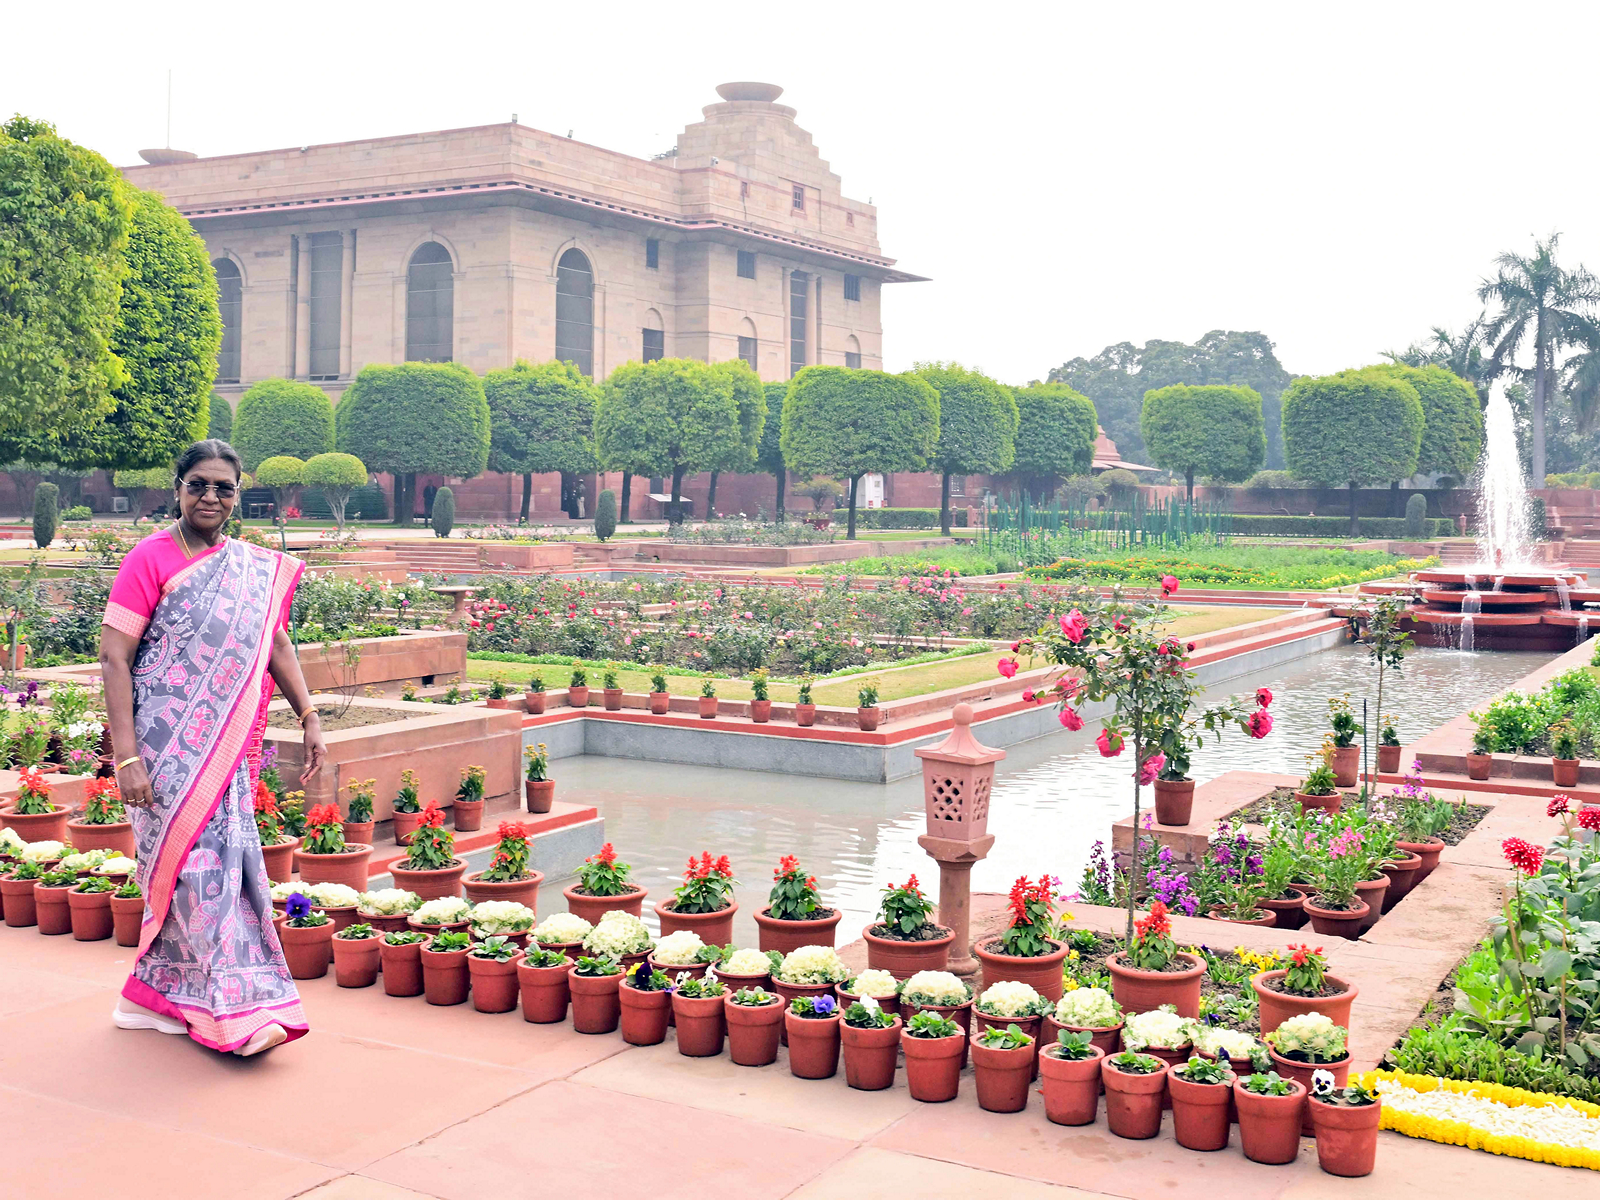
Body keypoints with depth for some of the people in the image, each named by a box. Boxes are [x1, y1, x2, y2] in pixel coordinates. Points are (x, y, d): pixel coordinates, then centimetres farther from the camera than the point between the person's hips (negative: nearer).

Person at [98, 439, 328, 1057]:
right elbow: (114, 659, -11)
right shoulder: (151, 560, -7)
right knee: (200, 859, -9)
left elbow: (274, 641, 17)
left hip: (226, 746, 6)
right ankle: (234, 1006, -4)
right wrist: (125, 757, -18)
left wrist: (309, 716, 5)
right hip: (168, 745, -6)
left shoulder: (256, 568, 11)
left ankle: (150, 996, 25)